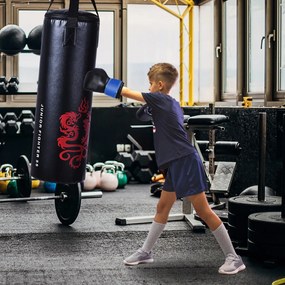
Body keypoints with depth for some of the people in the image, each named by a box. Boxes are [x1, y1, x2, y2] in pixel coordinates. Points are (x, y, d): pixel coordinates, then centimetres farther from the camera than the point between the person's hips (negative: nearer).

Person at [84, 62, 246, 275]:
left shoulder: (160, 98, -9)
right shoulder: (172, 104, 16)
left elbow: (127, 92, -6)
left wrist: (105, 85, 5)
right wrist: (152, 115, 20)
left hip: (185, 161, -10)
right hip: (176, 163, 10)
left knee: (203, 210, -8)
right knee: (162, 208, 15)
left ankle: (233, 258, -3)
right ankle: (146, 252, 26)